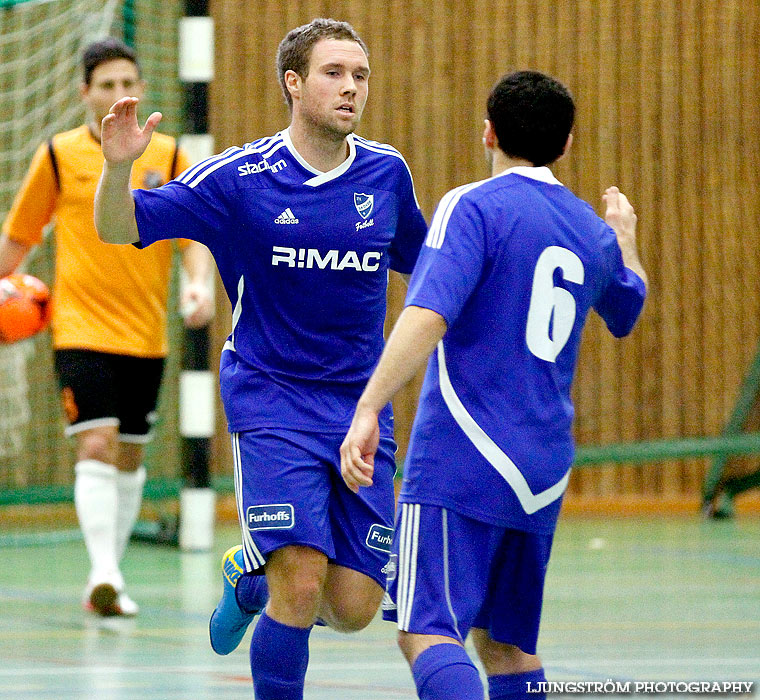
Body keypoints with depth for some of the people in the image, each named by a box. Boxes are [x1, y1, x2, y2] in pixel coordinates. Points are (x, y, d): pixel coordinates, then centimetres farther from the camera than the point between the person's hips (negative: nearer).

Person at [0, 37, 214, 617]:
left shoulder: (168, 156, 4)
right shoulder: (59, 156, -1)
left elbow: (195, 235, 4)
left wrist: (198, 282, -14)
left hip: (146, 333, 3)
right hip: (81, 329, -3)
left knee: (130, 456, 11)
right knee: (97, 446, -18)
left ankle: (109, 579, 23)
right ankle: (104, 574, -25)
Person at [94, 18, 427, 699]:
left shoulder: (386, 172, 3)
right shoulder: (241, 176, -7)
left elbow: (422, 261, 21)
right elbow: (119, 229, -9)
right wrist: (118, 166, -28)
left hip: (361, 406, 4)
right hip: (271, 400, -4)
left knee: (353, 609, 0)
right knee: (301, 582, -20)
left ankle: (250, 574, 33)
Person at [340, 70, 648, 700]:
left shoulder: (474, 206, -5)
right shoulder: (593, 230, 15)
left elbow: (427, 316, -20)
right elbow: (628, 309, 38)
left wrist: (368, 410, -24)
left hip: (462, 461, -7)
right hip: (544, 475, 7)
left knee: (427, 633, -14)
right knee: (505, 642, 17)